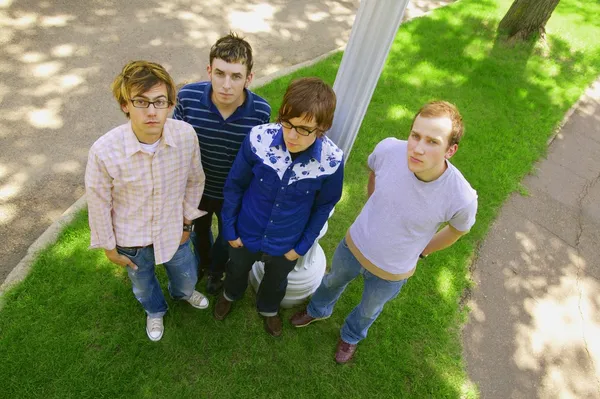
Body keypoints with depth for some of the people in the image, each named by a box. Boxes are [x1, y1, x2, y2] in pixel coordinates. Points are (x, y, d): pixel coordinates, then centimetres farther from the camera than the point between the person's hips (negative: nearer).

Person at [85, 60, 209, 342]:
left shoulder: (186, 135, -25)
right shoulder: (104, 151, -32)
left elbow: (195, 181, -6)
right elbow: (99, 204, -14)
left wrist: (187, 222, 3)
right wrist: (109, 247, -2)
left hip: (173, 231, 2)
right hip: (131, 240, -1)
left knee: (187, 277, 28)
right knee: (143, 285, 29)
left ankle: (183, 293, 68)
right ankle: (155, 311, 66)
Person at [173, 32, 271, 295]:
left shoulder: (261, 111, -28)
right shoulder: (188, 97, -27)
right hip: (197, 187, 1)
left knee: (227, 237, 26)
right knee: (200, 229, 31)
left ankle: (216, 270, 61)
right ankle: (202, 262, 66)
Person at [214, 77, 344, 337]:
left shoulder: (331, 161, -29)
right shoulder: (259, 139, -30)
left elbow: (324, 206, -9)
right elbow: (235, 185, -13)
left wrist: (303, 246, -4)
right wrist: (229, 228, -5)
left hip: (286, 245, 0)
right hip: (246, 234, 0)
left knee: (276, 282, 31)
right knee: (237, 269, 33)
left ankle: (268, 308, 66)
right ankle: (231, 294, 68)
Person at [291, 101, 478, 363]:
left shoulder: (462, 198, -34)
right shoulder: (389, 149, -30)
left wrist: (419, 251, 1)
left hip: (391, 272, -1)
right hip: (354, 245, 2)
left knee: (369, 310, 30)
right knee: (333, 281, 33)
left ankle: (351, 336, 65)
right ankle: (318, 311, 68)